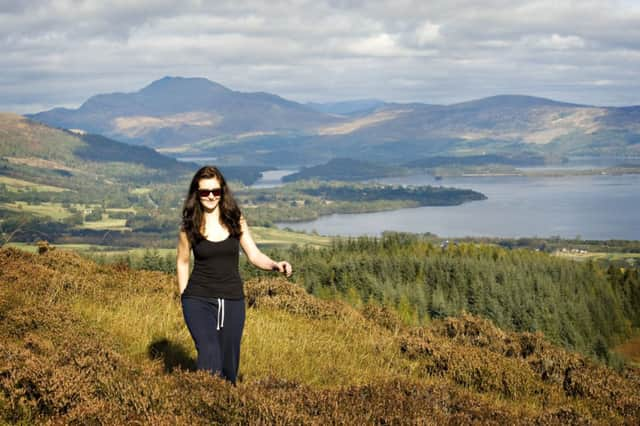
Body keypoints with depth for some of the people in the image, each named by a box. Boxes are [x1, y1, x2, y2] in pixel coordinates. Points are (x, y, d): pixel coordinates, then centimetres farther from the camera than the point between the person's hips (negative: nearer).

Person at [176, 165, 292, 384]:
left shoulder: (235, 220, 0)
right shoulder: (190, 225, -4)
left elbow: (254, 255, -1)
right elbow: (182, 262, 7)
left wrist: (275, 265, -21)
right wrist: (184, 298, 8)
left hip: (233, 300, 2)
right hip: (199, 299, -2)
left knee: (229, 362, 9)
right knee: (210, 356, -20)